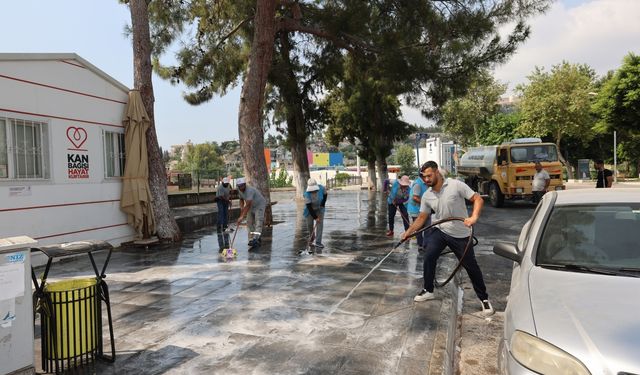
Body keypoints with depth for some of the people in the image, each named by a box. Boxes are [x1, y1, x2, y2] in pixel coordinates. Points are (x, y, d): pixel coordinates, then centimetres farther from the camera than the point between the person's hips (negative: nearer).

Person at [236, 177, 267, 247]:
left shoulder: (250, 190, -32)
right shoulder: (239, 191, -5)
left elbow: (248, 205, -37)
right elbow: (241, 200, 13)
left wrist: (242, 216, -39)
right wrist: (241, 208, -7)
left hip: (260, 205, -8)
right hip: (252, 207, 8)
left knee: (258, 222, -20)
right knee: (249, 222, 3)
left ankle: (255, 239, -31)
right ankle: (251, 239, 9)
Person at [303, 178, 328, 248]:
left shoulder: (321, 188, -24)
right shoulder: (307, 194, -31)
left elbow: (325, 194, -1)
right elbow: (309, 207, -28)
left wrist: (323, 205, -8)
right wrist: (315, 217, -29)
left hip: (319, 208, 1)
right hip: (310, 209, -1)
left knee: (320, 223, -12)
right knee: (310, 224, 3)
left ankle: (318, 242, -12)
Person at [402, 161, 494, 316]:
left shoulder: (456, 185, -17)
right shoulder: (427, 196, -1)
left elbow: (478, 199, -16)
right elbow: (422, 217, 6)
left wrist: (474, 217, -32)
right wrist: (409, 231, -3)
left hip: (460, 234, -4)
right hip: (439, 231, 4)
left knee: (471, 266, 3)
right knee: (428, 257, -11)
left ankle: (484, 298, 20)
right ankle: (428, 290, 10)